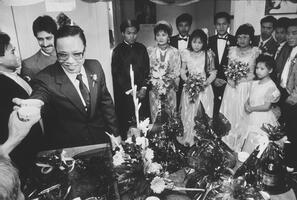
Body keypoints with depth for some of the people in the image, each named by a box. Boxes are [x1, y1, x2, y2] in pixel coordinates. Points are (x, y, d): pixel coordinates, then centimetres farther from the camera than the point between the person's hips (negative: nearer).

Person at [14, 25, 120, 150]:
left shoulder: (95, 67, -7)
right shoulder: (46, 79, -20)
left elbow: (105, 102, 2)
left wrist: (115, 134, 4)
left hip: (101, 140, 4)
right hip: (67, 150, -3)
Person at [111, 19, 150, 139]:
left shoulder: (141, 48, 12)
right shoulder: (118, 51, 2)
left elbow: (147, 70, 9)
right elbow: (117, 75, -3)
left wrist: (144, 88, -4)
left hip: (142, 93, 3)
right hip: (125, 94, -2)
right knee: (126, 123, -1)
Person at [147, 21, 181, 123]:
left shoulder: (175, 52, 2)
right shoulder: (150, 51, 3)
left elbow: (176, 72, 1)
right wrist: (155, 83, -8)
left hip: (170, 89, 0)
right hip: (154, 89, 0)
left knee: (170, 116, 5)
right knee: (155, 116, 3)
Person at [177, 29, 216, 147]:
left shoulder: (208, 55, -1)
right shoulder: (186, 54, 2)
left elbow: (213, 72, 4)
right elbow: (182, 71, 7)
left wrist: (207, 82, -13)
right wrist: (187, 80, -10)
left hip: (204, 88, -1)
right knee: (188, 113, 0)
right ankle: (187, 138, 10)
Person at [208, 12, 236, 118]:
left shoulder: (235, 41, 3)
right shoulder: (210, 40, 9)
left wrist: (228, 80, -8)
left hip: (228, 84, -1)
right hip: (212, 83, 2)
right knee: (212, 111, -2)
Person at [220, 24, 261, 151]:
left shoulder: (255, 52, -2)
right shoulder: (232, 50, 8)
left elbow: (256, 72, -6)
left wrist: (241, 78, -17)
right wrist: (229, 79, -13)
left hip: (246, 87, -3)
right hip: (232, 87, 3)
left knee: (242, 113, 1)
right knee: (230, 111, 6)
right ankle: (230, 137, 22)